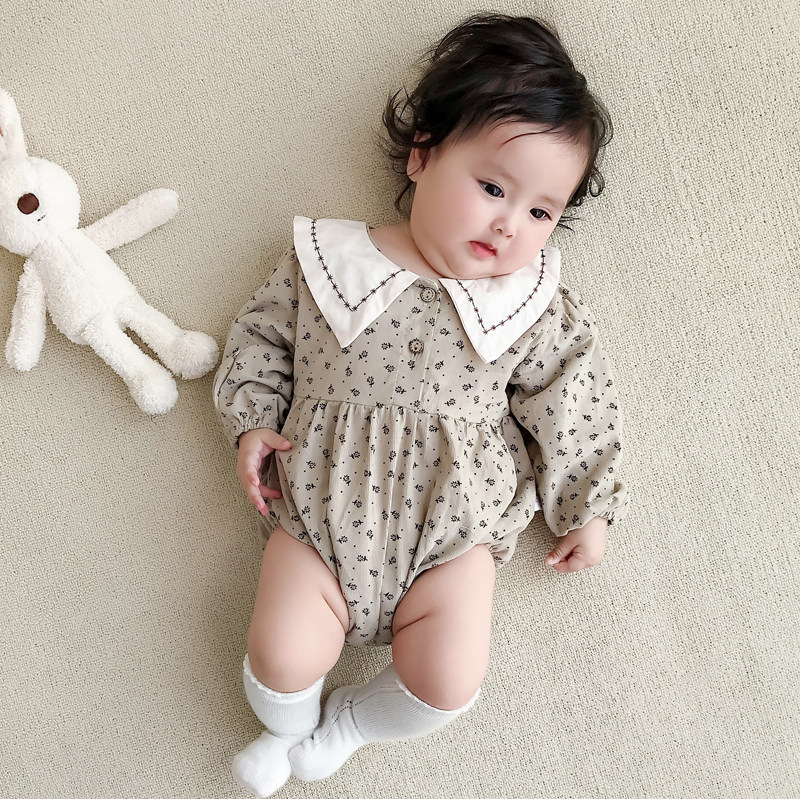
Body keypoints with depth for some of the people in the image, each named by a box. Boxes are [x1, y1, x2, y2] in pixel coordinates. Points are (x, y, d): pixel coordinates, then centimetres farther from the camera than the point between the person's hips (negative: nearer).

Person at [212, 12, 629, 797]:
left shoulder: (535, 309, -5)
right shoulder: (328, 260, -5)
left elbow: (571, 412, 3)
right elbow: (263, 330, 9)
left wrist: (586, 508, 6)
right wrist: (254, 418, -1)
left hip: (453, 527, 1)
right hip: (323, 510, 0)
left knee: (448, 683, -7)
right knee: (280, 657, -8)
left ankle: (348, 723, 27)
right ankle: (288, 728, 30)